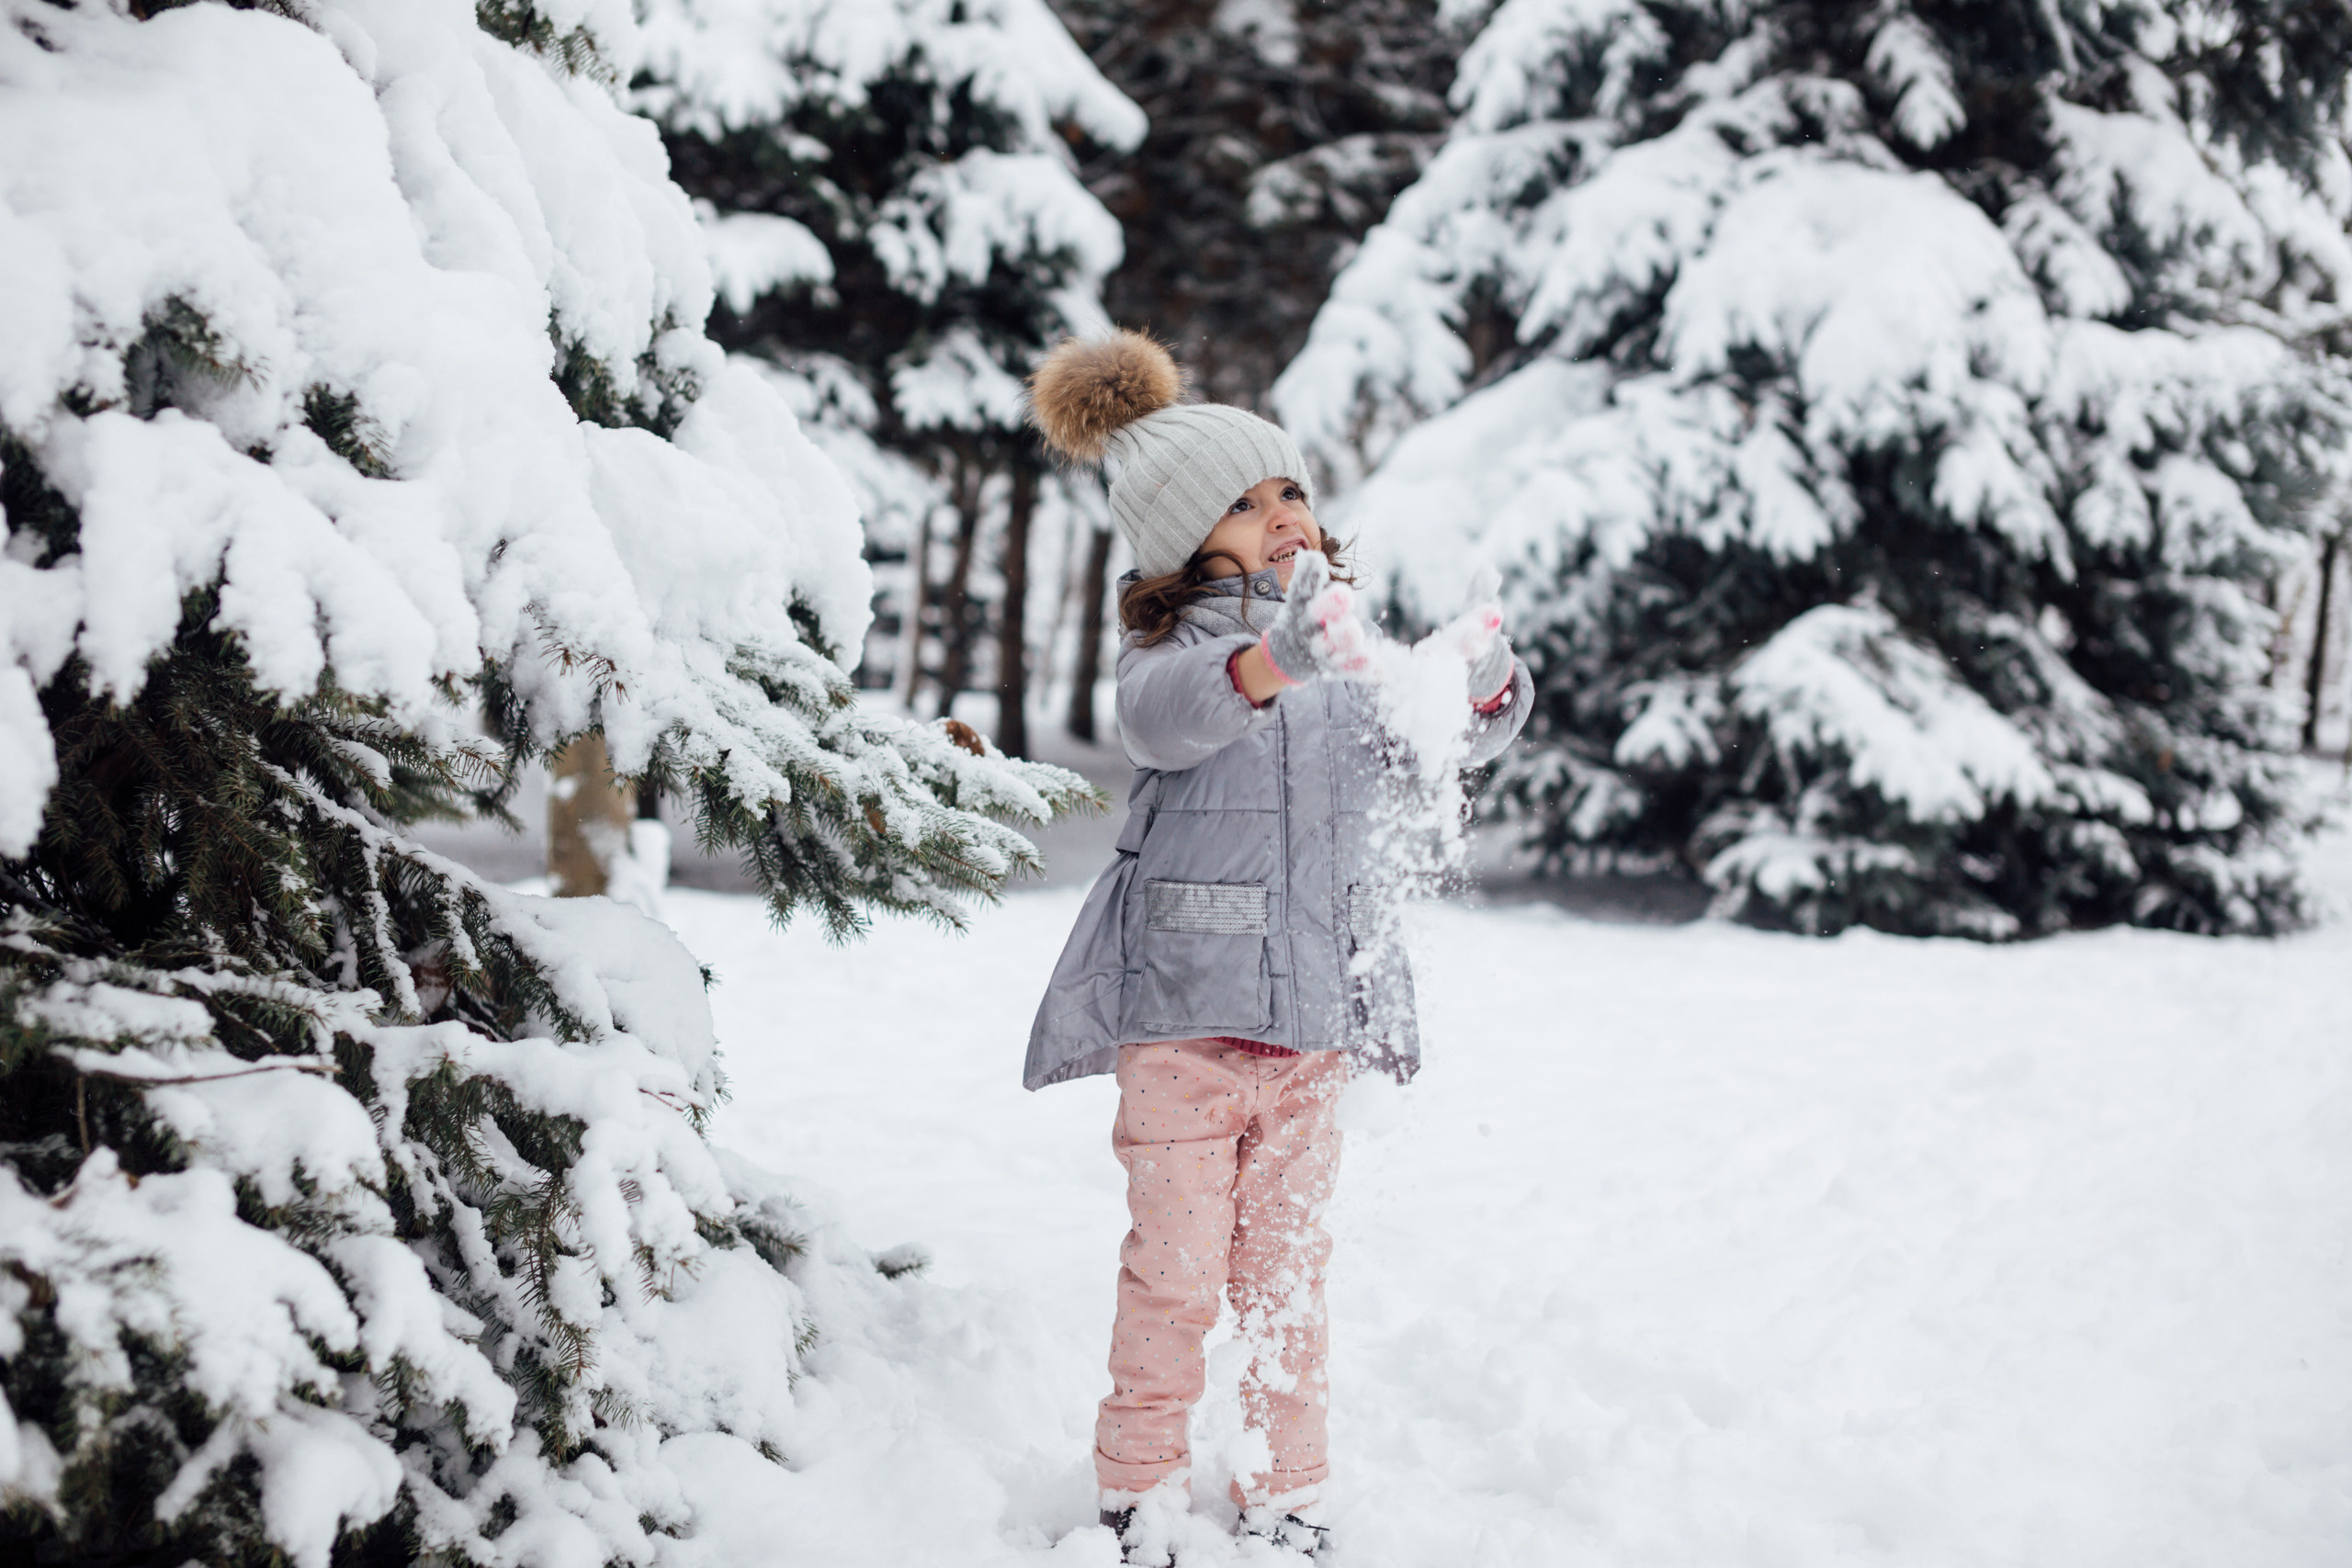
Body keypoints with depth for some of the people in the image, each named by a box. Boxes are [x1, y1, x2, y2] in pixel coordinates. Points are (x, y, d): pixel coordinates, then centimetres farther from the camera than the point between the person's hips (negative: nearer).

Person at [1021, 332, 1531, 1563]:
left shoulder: (1349, 642, 10)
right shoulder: (1168, 643, -6)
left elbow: (1456, 736, 15)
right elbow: (1163, 717, -29)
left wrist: (1487, 689, -10)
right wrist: (1266, 664, -50)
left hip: (1314, 999, 4)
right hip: (1183, 997, -4)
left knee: (1287, 1261, 10)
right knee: (1175, 1262, -1)